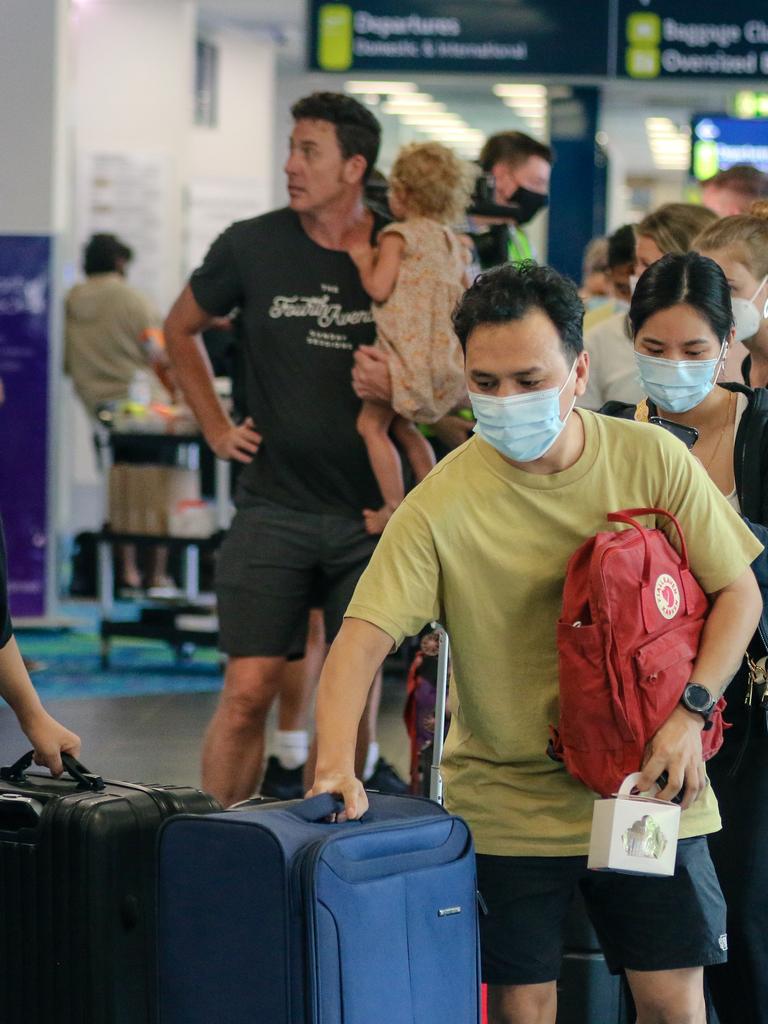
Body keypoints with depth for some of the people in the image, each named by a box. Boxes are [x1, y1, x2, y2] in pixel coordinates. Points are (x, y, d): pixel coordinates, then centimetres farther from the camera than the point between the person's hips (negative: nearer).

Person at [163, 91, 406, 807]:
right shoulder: (252, 246, 0)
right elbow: (180, 330, 17)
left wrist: (402, 385, -12)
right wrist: (216, 427, 10)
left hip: (370, 512, 1)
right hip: (274, 504, -1)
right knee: (248, 692, -6)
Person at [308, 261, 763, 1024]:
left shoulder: (652, 461, -5)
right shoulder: (444, 503, -13)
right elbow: (363, 636, -18)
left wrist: (691, 712, -12)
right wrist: (335, 761, -34)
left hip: (645, 788, 2)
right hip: (508, 804, -2)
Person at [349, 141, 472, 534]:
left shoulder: (398, 236, -8)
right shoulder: (450, 241, 15)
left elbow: (379, 288, -16)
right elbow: (467, 298, 20)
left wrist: (364, 261, 0)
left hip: (408, 351, -9)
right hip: (448, 353, 9)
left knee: (372, 424, -3)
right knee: (402, 425, 22)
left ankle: (394, 508, -9)